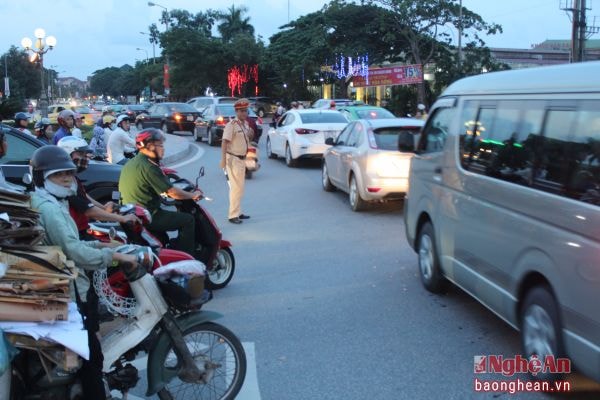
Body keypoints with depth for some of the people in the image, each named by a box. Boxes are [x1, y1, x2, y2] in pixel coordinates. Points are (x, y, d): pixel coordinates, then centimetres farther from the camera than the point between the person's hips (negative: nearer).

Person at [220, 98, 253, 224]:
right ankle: (233, 215, -6)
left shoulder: (246, 123, 10)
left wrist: (251, 135, 1)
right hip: (233, 159, -9)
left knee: (240, 187, 15)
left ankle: (237, 212, 24)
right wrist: (223, 159, -29)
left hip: (242, 159, 9)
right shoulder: (231, 125, -16)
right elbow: (224, 142, -22)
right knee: (236, 188, -10)